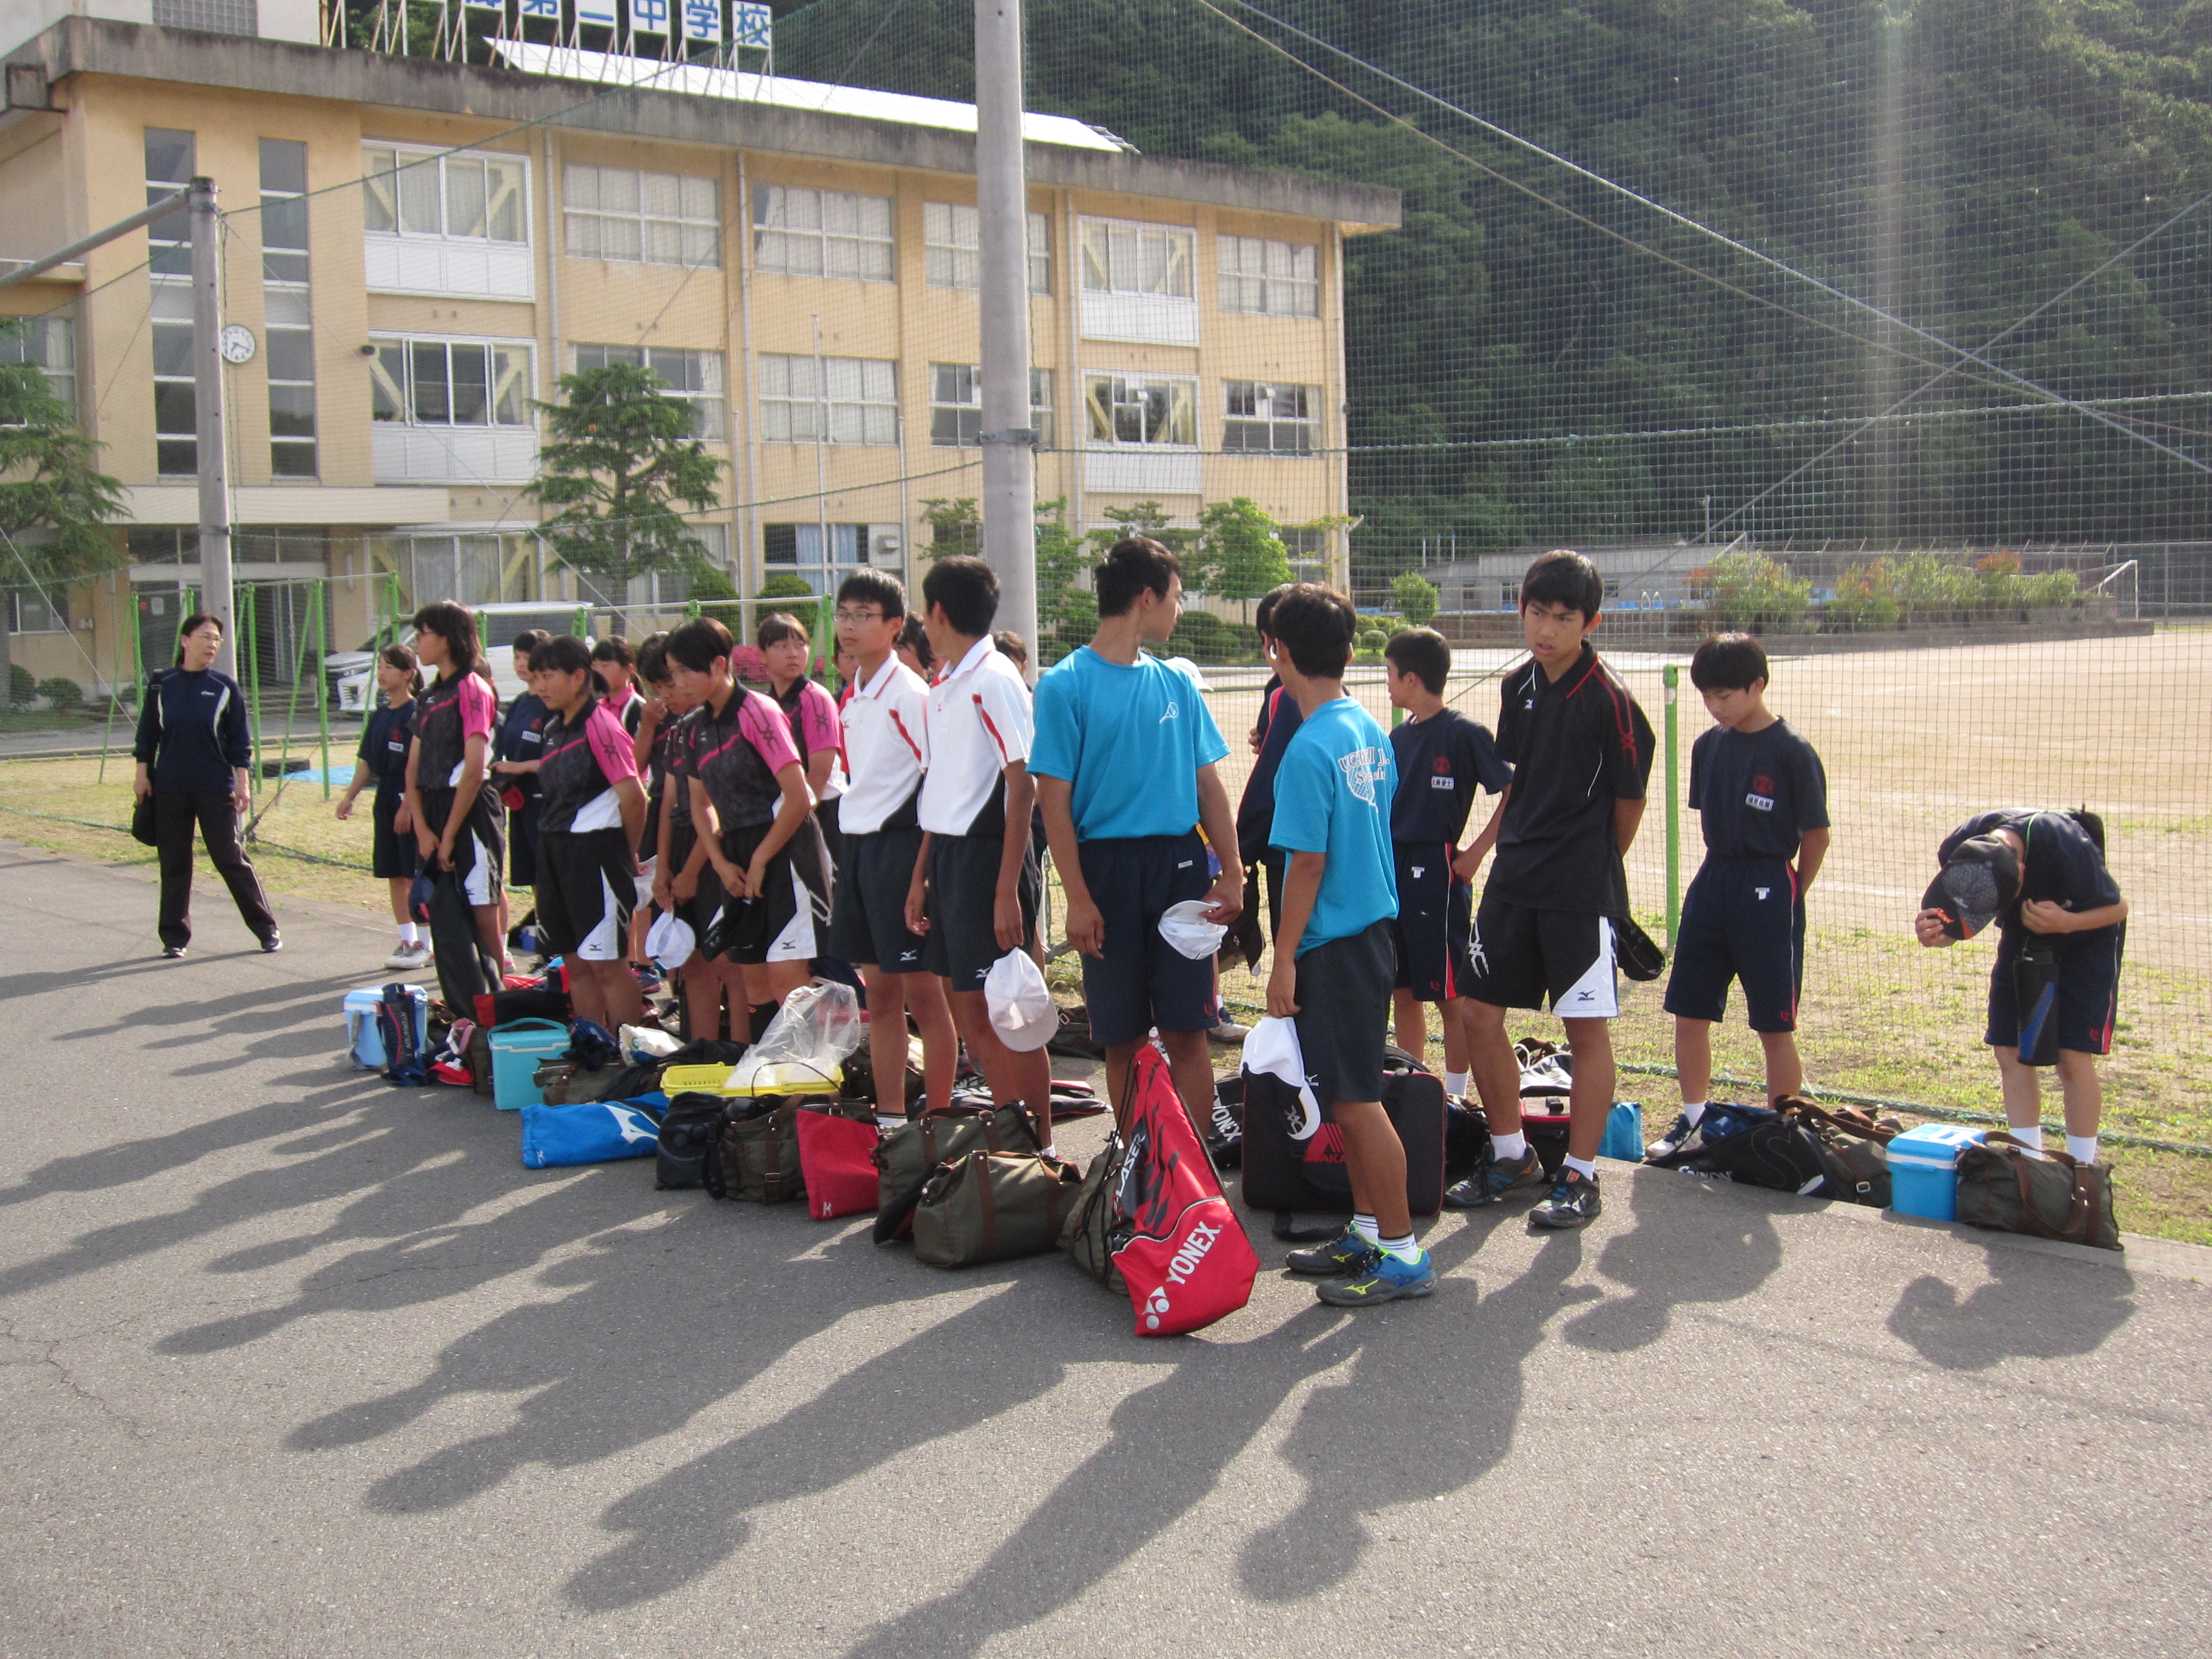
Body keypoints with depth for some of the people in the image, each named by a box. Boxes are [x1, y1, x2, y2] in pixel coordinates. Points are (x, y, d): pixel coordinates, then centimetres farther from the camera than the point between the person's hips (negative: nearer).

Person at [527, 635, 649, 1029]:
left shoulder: (600, 726, -14)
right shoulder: (555, 730, 13)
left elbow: (633, 797, -16)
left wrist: (629, 855, -5)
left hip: (595, 852, -9)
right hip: (555, 852, 9)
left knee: (607, 963, -5)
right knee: (575, 962, 12)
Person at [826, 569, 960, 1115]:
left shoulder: (909, 693, -12)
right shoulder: (854, 696, 13)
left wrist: (923, 869, -18)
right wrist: (850, 855, 15)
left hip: (899, 845, -8)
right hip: (858, 846, 8)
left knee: (922, 994, -1)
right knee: (880, 993, 13)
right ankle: (889, 1116, 21)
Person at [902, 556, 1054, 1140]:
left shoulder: (995, 680, -13)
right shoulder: (943, 686, 14)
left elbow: (1023, 785, -17)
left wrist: (1007, 889, -20)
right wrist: (920, 876, 17)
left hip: (985, 854, -9)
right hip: (947, 852, 9)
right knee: (968, 1010, 14)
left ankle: (1040, 1145, 6)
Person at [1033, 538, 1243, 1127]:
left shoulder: (1176, 683, 9)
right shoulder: (1066, 685, -4)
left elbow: (1208, 784, 10)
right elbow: (1054, 800, -7)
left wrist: (1231, 873, 0)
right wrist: (1079, 899, -13)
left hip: (1180, 863, 3)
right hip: (1108, 866, -3)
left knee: (1187, 1032, 1)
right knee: (1123, 1039, 6)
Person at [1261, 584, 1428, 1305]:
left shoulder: (1309, 751, -18)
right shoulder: (1370, 731, 8)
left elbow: (1308, 864, -18)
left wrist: (1284, 961, -13)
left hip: (1335, 943, -9)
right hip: (1375, 925, 9)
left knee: (1355, 1101, -2)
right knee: (1348, 1095, 17)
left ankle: (1403, 1253, 4)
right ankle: (1368, 1230, 26)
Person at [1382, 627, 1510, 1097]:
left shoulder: (1465, 733, -11)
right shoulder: (1399, 736, 11)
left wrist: (1476, 853, -14)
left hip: (1437, 873, -7)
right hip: (1393, 870, 8)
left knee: (1451, 995, 0)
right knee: (1404, 989, 13)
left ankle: (1455, 1096, 9)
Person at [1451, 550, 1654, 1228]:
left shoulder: (1608, 700, -13)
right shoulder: (1517, 688, 7)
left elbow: (1630, 799, -4)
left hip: (1582, 888, -7)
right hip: (1513, 879, 7)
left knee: (1588, 1029, 1)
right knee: (1480, 1016, 7)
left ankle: (1580, 1177, 12)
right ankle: (1512, 1157, 24)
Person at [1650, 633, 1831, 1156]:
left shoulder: (1792, 752, -13)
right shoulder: (1708, 746, 5)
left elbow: (1816, 836, -7)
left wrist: (1789, 897, 1)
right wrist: (1723, 875, 12)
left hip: (1768, 892, -6)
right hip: (1711, 884, 6)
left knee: (1775, 1026, 2)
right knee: (1689, 1012, 10)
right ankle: (1693, 1120, 26)